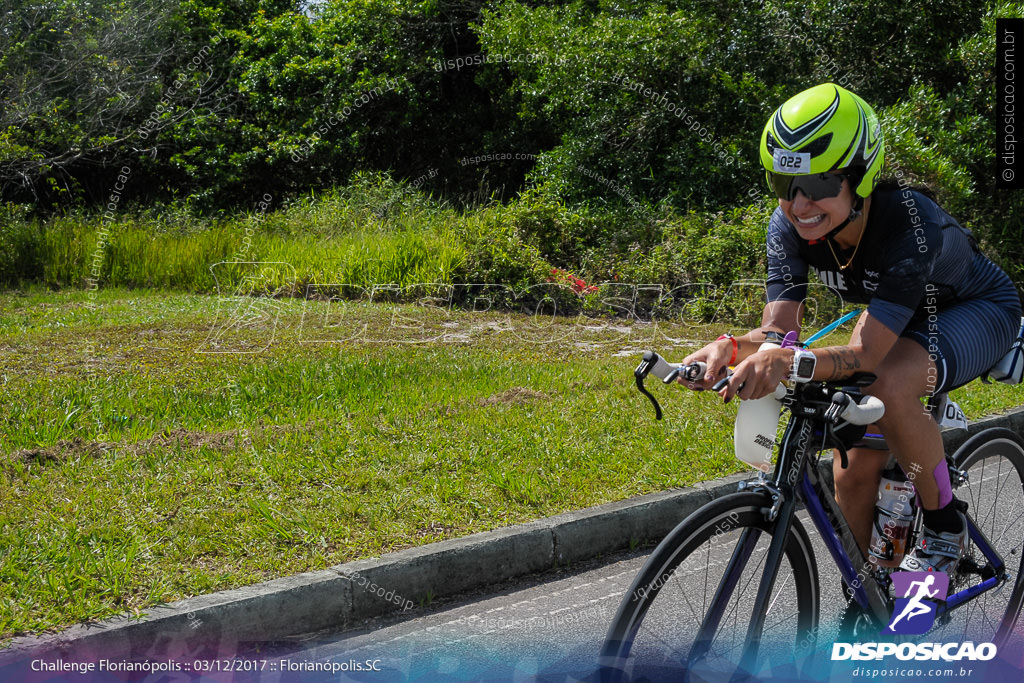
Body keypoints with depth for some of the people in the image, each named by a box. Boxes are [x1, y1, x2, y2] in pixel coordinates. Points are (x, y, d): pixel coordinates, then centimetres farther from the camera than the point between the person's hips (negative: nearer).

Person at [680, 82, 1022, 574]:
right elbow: (779, 329, -23)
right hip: (902, 317, 6)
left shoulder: (911, 223, -39)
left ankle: (943, 526, -13)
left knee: (891, 386, -36)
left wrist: (792, 363, -62)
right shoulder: (789, 226, -22)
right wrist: (729, 347, -45)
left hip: (977, 311, -6)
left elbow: (865, 355, -43)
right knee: (855, 470, -3)